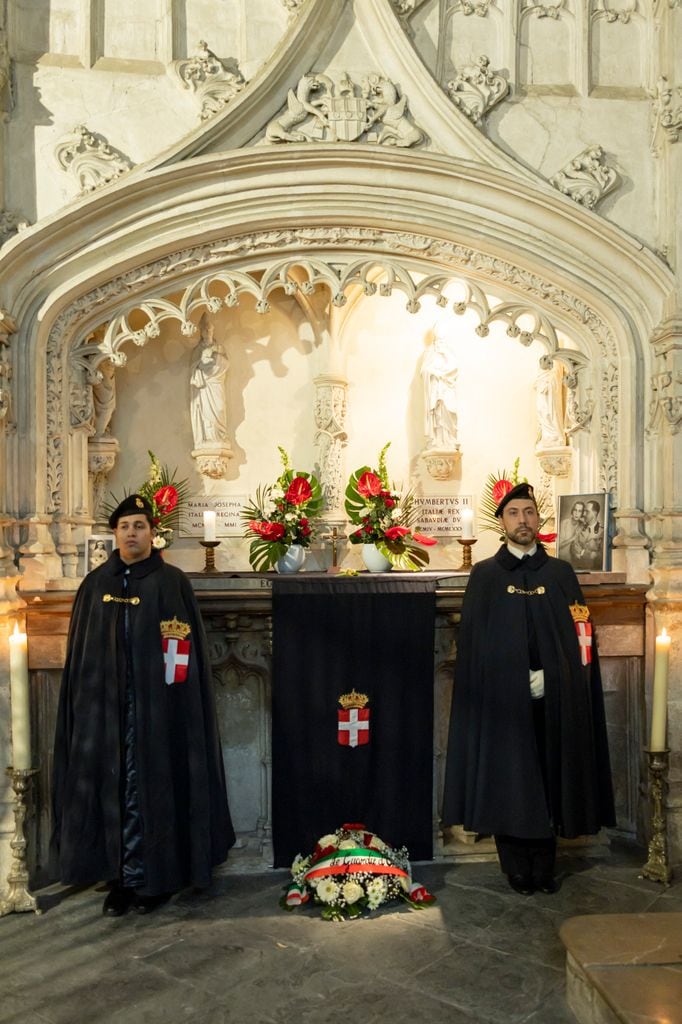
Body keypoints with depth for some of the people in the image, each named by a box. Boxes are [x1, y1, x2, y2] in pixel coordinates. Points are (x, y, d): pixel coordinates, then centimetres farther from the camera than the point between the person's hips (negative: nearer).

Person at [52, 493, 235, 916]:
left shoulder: (173, 582, -2)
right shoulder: (96, 583, 8)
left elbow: (188, 648, -4)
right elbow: (79, 650, 10)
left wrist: (178, 699, -11)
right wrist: (83, 703, 4)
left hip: (157, 705, -3)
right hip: (103, 706, 3)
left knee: (153, 788, 3)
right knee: (110, 787, 6)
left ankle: (157, 877, 17)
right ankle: (120, 878, 19)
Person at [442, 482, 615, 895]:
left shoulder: (561, 573, 8)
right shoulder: (484, 575, 3)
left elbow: (579, 635, 5)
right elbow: (474, 642, 0)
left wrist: (546, 676, -6)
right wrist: (516, 680, -7)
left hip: (553, 701, 2)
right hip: (502, 700, -1)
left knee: (549, 779, 6)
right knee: (508, 782, 2)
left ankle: (544, 867, 18)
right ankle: (518, 869, 15)